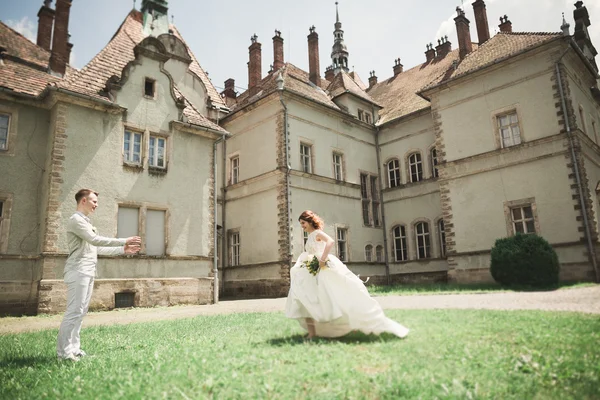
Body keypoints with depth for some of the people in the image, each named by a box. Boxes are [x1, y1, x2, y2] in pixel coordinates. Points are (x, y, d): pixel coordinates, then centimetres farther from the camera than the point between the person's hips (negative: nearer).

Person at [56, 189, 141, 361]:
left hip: (88, 272, 10)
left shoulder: (86, 222, 21)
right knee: (74, 311, -9)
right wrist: (124, 241, -18)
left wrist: (122, 250, 15)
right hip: (78, 272, -9)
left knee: (81, 311, 10)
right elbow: (96, 240, -19)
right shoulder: (76, 220, -8)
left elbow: (97, 248, 21)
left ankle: (73, 348, 16)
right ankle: (64, 352, -3)